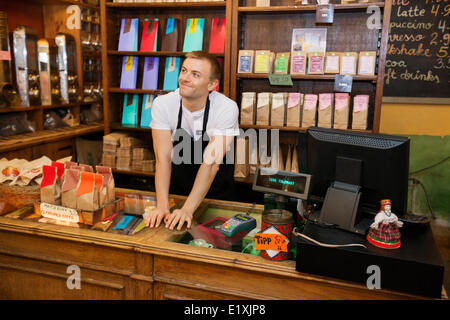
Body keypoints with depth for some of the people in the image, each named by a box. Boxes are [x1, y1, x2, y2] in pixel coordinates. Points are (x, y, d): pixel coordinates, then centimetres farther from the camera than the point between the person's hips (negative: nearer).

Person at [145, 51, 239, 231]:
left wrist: (187, 209, -33)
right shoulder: (162, 104, -17)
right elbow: (163, 159, -21)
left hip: (217, 191, 0)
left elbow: (211, 163, -27)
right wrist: (162, 206, -32)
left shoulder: (227, 109, -24)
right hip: (178, 188, 1)